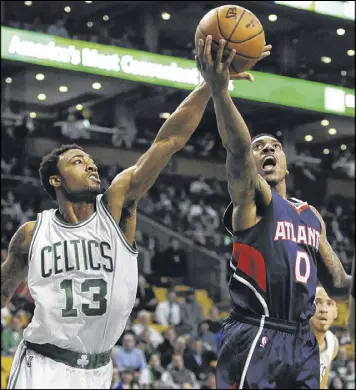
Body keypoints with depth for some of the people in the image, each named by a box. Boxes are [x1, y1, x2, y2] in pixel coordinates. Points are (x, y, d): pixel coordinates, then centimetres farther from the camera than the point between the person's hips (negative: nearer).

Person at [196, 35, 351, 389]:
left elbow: (337, 285, 26)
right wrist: (218, 90, -37)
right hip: (255, 339, -7)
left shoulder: (312, 216, 21)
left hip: (302, 343, 7)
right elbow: (237, 149, -20)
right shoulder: (251, 197, 2)